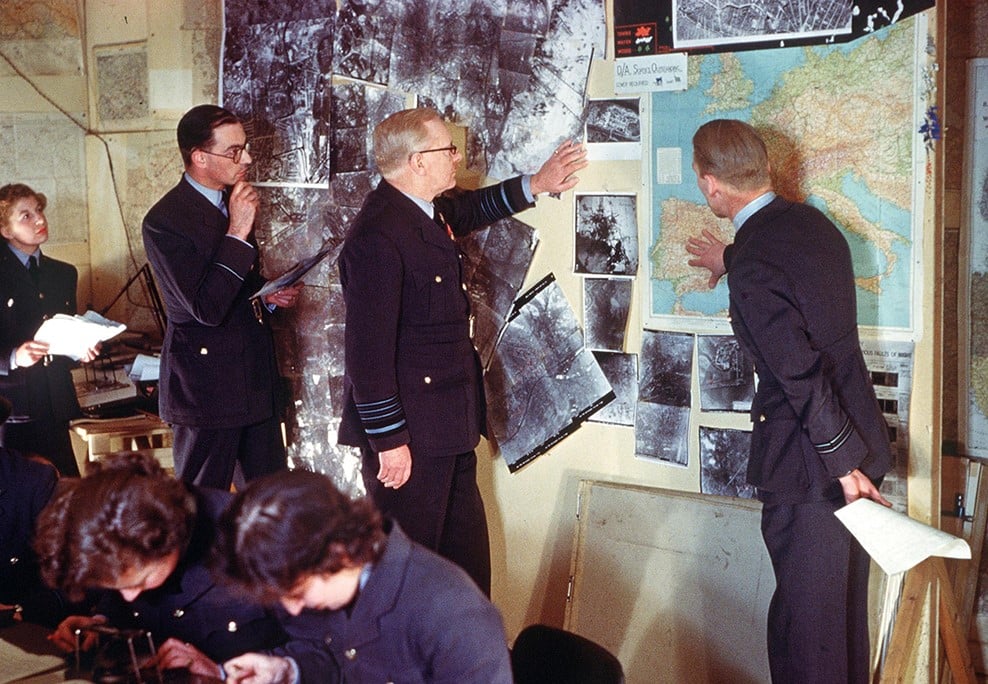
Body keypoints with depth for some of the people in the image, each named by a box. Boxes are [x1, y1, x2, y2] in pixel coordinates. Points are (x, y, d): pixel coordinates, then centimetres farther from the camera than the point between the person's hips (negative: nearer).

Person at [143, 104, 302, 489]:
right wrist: (238, 233, -22)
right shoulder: (165, 221, -16)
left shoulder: (233, 202, 9)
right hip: (208, 384, -7)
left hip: (257, 380, 7)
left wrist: (270, 296, 3)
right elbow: (206, 309, -23)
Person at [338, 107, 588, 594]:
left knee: (468, 563, 20)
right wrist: (388, 439, -22)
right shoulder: (378, 236, -22)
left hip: (447, 429, 10)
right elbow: (368, 348, -24)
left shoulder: (428, 212, 9)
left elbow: (470, 210, 35)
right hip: (408, 436, -10)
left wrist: (534, 185, 30)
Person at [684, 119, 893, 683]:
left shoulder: (752, 265, -22)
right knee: (847, 604, 21)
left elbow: (801, 373, -25)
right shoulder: (811, 222, 4)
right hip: (860, 438, 9)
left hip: (811, 462, -9)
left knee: (806, 620, 4)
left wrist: (842, 463, -20)